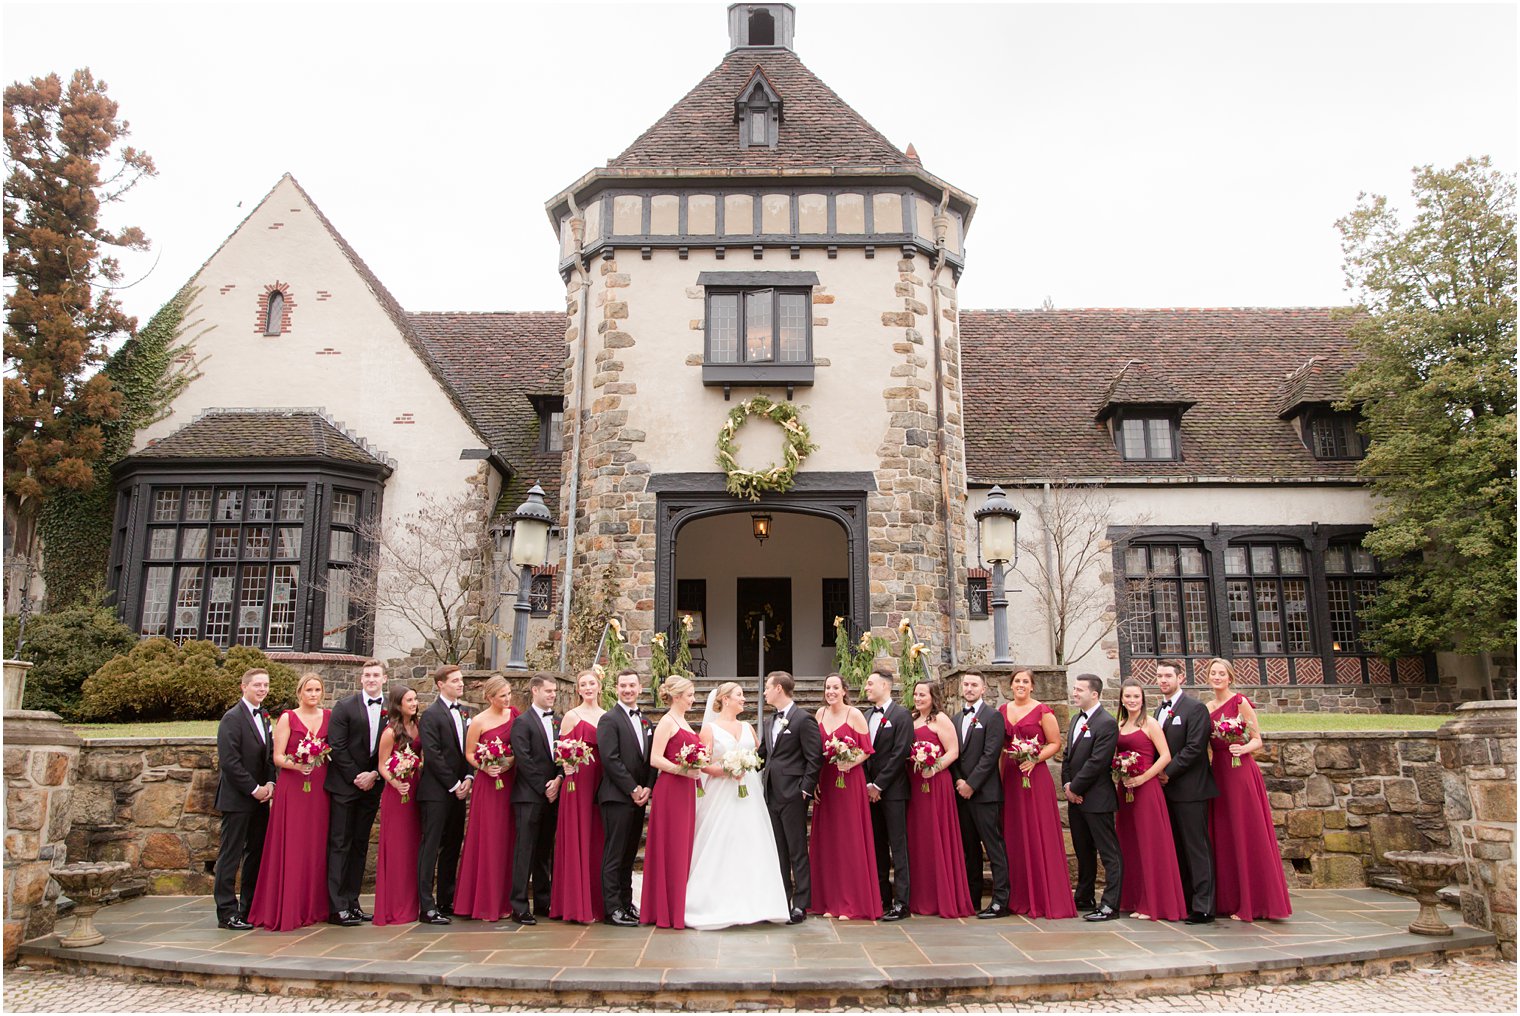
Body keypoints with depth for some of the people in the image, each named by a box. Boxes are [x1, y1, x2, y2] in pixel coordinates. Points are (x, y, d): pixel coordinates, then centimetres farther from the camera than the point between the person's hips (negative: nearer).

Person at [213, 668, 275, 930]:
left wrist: (270, 783, 0)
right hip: (237, 798, -8)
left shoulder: (264, 717, 13)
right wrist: (254, 788, -14)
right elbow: (229, 761, -17)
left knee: (257, 854, 11)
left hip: (260, 798, 8)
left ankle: (250, 909, 20)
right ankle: (227, 913, 6)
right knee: (231, 855, -1)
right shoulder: (232, 718, -11)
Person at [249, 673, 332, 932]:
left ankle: (313, 907, 14)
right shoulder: (288, 718, 1)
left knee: (316, 845, 5)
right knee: (291, 847, -4)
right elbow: (278, 757, -4)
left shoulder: (329, 716, 10)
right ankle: (286, 909, 4)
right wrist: (297, 765, -20)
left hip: (320, 789, 3)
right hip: (292, 788, -3)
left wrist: (325, 757, -5)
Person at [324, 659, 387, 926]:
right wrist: (356, 777, -10)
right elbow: (336, 746, -7)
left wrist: (375, 775, -7)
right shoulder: (344, 706, -3)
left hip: (372, 784, 3)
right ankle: (337, 907, 0)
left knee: (360, 844, 9)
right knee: (339, 844, -2)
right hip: (345, 784, -3)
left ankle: (352, 902, 15)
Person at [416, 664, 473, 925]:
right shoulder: (431, 715, -8)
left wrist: (467, 779, 0)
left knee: (452, 847, 11)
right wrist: (453, 784, -12)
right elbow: (432, 756, -14)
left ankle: (446, 902, 19)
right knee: (431, 847, -4)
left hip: (458, 789, 7)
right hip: (436, 791, -7)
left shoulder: (465, 712, 13)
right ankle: (427, 907, -1)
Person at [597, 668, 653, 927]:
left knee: (629, 854, 12)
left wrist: (648, 788, -1)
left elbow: (651, 759, 14)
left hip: (639, 796, 7)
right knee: (614, 854, -3)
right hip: (617, 796, -7)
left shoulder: (645, 721, 16)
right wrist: (633, 788, -13)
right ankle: (612, 908, 2)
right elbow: (610, 759, -14)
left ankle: (626, 903, 20)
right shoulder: (609, 719, -6)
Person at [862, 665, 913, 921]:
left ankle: (901, 902, -1)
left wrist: (879, 784, -12)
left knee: (898, 847, -4)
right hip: (871, 790, 7)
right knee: (877, 847, 10)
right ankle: (882, 898, 17)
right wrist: (868, 784, 2)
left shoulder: (901, 715, -6)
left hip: (893, 790, -7)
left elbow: (900, 753, -12)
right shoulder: (867, 715, 15)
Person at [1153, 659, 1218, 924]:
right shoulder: (1159, 710, 16)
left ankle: (1203, 907, 0)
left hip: (1189, 789, -8)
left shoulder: (1195, 708, -8)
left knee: (1197, 847, -4)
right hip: (1167, 788, 8)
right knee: (1178, 849, 12)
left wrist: (1169, 772, -13)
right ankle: (1183, 901, 19)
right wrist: (1158, 773, 2)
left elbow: (1195, 748, -16)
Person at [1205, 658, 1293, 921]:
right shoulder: (1208, 708, 14)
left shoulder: (1240, 702, -5)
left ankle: (1254, 902, 3)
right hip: (1218, 773, 7)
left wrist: (1242, 748, -24)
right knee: (1223, 837, 9)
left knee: (1247, 835, -3)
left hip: (1240, 772, -7)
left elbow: (1257, 740, -7)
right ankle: (1230, 900, 16)